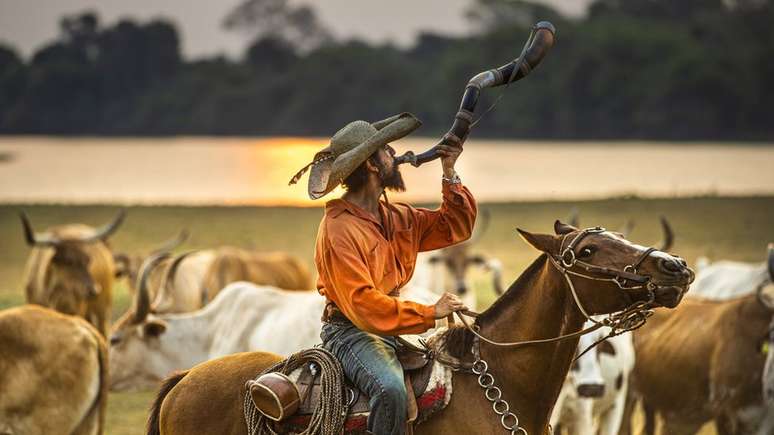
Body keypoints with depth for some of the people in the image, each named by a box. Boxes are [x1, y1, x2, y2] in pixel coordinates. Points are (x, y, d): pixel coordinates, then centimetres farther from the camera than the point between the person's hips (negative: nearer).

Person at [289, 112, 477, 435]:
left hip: (395, 329, 9)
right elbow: (362, 305, -24)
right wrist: (430, 313, -23)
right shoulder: (339, 230, -17)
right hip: (351, 332, -9)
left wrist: (450, 175, 7)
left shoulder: (396, 217, 12)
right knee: (391, 389, -36)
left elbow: (454, 227, 21)